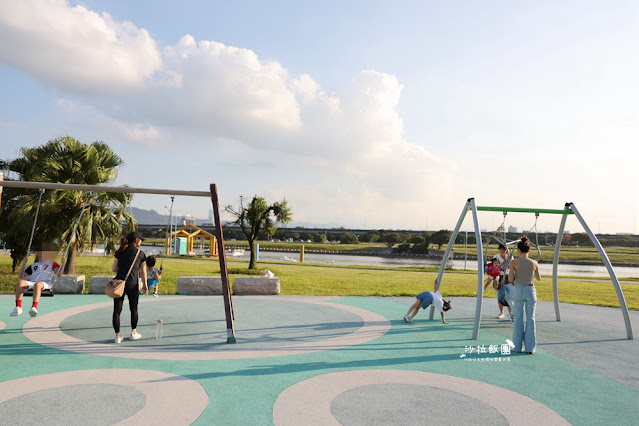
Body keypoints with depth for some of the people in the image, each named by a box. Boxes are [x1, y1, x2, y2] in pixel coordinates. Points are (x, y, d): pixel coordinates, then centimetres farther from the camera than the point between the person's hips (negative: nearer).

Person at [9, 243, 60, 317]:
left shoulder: (52, 264, 26)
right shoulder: (33, 265, 33)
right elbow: (22, 276, 29)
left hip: (44, 283, -3)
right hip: (31, 283, 3)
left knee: (38, 284, -40)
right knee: (20, 282, -30)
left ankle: (34, 308, -57)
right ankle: (18, 307, -33)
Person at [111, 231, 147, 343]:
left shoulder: (120, 252, 8)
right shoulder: (140, 254, 2)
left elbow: (114, 269, 8)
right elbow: (143, 272, 9)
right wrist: (145, 285, 20)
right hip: (132, 284, -2)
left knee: (117, 310, 6)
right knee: (134, 309, 15)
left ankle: (117, 335, 6)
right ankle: (133, 333, 26)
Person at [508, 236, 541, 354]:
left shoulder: (514, 262, -12)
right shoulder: (534, 263, -4)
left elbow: (510, 279, -15)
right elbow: (538, 278, 10)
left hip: (518, 290, -1)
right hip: (530, 290, 1)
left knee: (518, 319, 9)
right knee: (530, 319, 9)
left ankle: (518, 346, 14)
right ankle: (530, 347, 11)